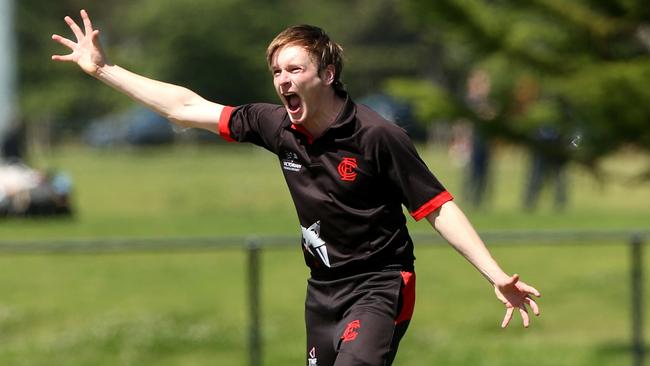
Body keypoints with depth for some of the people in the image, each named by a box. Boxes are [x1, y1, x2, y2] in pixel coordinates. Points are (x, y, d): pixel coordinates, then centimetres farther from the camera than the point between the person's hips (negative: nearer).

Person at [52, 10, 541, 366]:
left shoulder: (377, 136, -18)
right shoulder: (277, 126, -2)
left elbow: (438, 208, -14)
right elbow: (188, 108, 6)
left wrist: (496, 276, -23)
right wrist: (102, 68, 7)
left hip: (379, 286, -7)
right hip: (324, 288, 7)